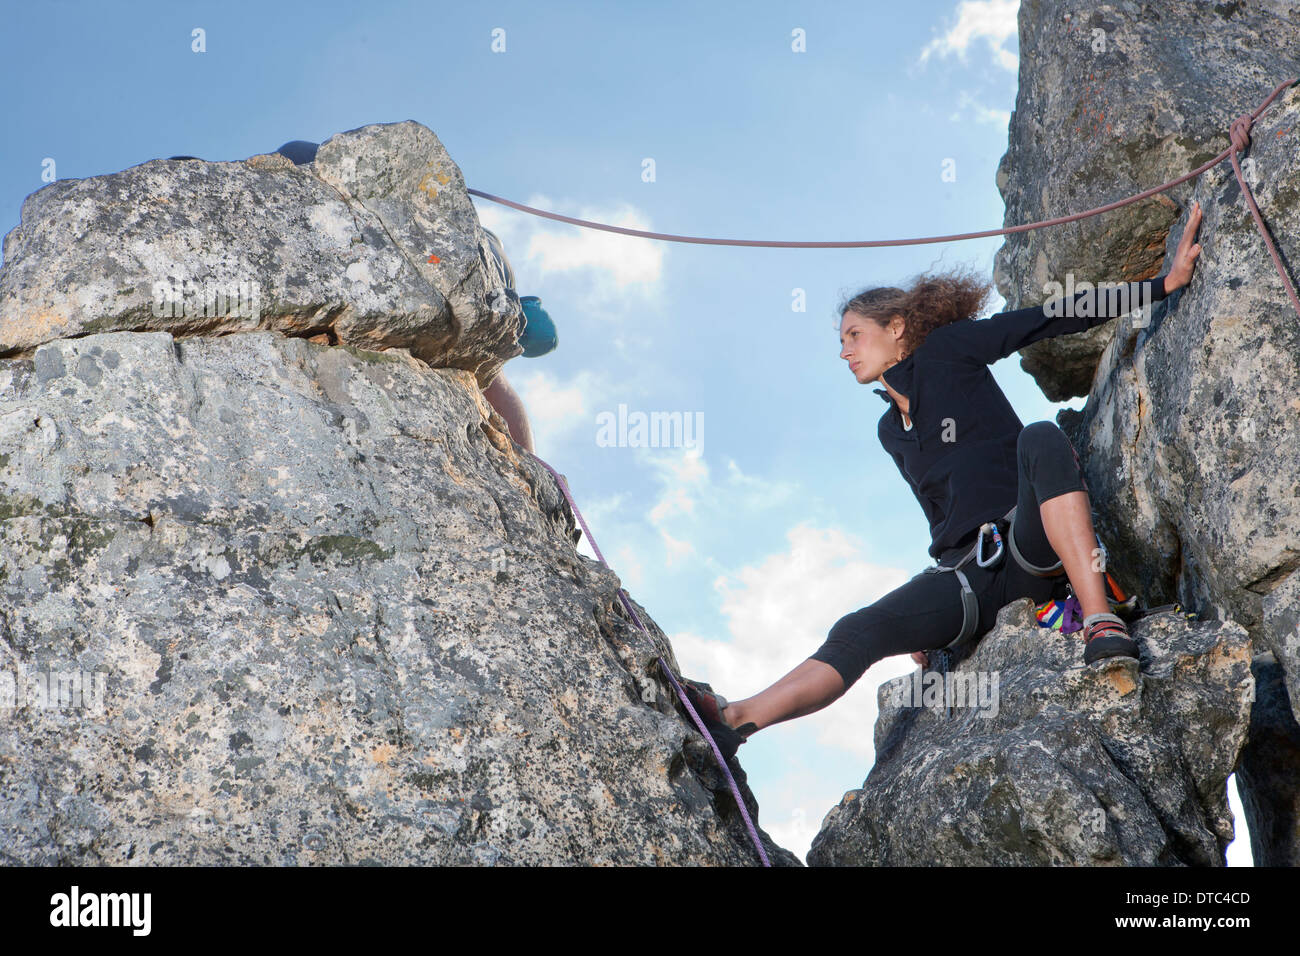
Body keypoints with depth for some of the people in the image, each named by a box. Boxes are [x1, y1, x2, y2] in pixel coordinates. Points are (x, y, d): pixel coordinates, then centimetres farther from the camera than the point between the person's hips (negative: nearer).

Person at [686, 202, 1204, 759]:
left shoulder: (947, 349, 8)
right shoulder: (891, 432, 24)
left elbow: (1060, 318, 4)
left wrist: (1166, 283, 0)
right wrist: (932, 626, 27)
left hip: (1031, 546, -5)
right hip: (966, 573, 5)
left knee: (1040, 438, -36)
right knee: (858, 633, -19)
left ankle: (1103, 628, -47)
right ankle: (733, 721, -34)